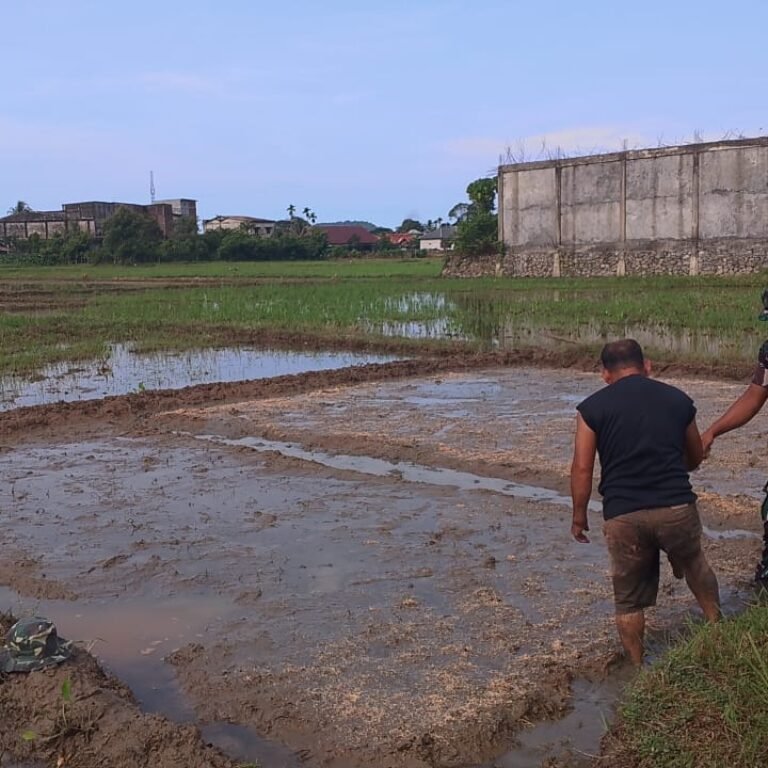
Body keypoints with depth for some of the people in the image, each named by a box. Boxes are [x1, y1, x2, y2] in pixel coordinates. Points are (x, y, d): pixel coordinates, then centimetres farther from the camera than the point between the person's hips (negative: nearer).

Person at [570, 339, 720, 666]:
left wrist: (579, 517, 8)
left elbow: (582, 469, -4)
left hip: (623, 516, -2)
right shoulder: (678, 399, 10)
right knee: (695, 567, 31)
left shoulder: (593, 407, 1)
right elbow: (696, 458, 22)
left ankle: (638, 669, 25)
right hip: (677, 506, 2)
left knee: (628, 600, 15)